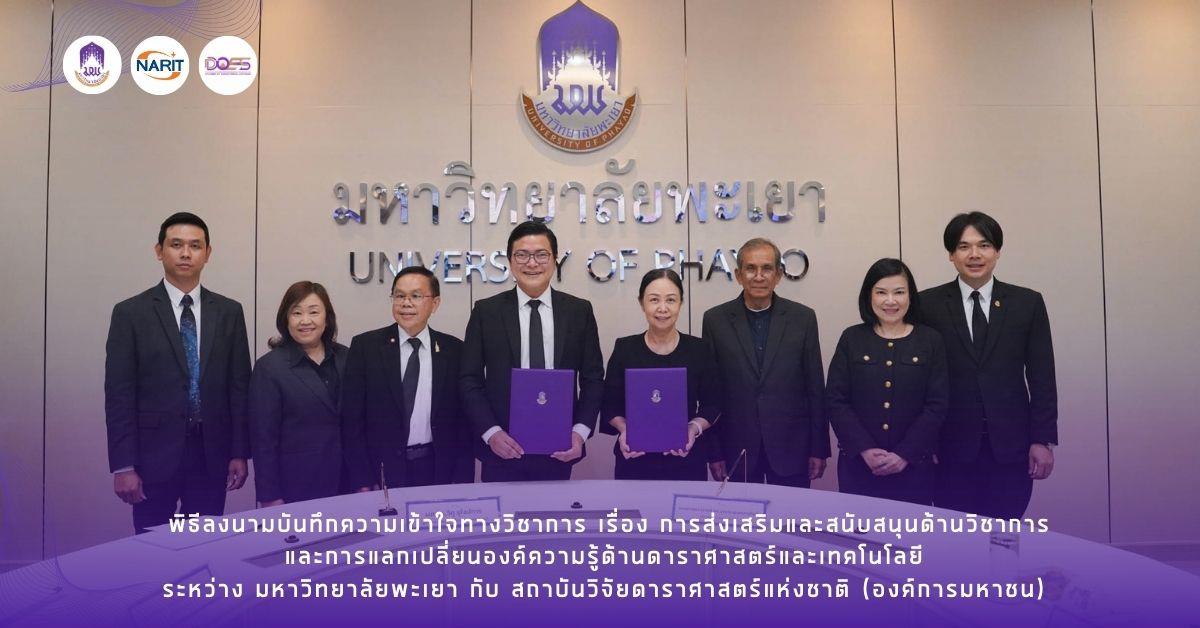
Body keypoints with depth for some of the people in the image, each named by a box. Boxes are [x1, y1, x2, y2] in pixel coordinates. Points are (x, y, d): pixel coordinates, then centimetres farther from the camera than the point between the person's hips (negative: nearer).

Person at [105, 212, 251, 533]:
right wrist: (123, 466, -8)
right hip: (154, 455, -2)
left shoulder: (229, 312, 6)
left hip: (212, 455, 2)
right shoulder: (130, 313, -1)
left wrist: (240, 453, 1)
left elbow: (239, 386, 5)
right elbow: (119, 394, -3)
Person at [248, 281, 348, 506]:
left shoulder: (345, 358, 4)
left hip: (346, 482, 4)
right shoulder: (269, 367, -7)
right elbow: (263, 437, -7)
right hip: (296, 486, -3)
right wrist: (270, 497, -9)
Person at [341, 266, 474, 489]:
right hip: (383, 469, -1)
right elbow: (352, 419, -3)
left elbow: (464, 421, 3)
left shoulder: (454, 350, 1)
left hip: (438, 471, 1)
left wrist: (462, 481, -3)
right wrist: (363, 483, -7)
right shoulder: (365, 346, -2)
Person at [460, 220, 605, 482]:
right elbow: (470, 380, 1)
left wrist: (580, 432, -7)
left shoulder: (579, 311, 3)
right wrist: (491, 432, -11)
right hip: (502, 448, -1)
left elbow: (593, 378, 4)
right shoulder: (486, 311, 1)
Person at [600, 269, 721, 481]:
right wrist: (624, 429, -13)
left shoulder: (698, 349, -1)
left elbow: (712, 404, 4)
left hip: (687, 458, 0)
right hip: (634, 458, 0)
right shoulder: (624, 349, 0)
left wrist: (695, 428, -13)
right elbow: (610, 404, 4)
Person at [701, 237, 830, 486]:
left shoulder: (803, 318, 1)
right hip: (736, 450, 0)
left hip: (790, 447, 0)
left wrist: (819, 449, 2)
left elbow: (815, 388, 3)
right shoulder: (715, 320, 0)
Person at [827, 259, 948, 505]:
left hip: (913, 464, 0)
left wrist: (904, 454, -11)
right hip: (858, 462, 0)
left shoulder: (930, 341, 2)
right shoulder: (851, 339, 2)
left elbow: (937, 405, -3)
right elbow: (835, 401, -3)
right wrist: (865, 449, -13)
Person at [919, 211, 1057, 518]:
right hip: (951, 447, -1)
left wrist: (1043, 440, 0)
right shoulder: (928, 305, 0)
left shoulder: (1027, 303, 4)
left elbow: (1041, 378, 5)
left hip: (1010, 445, 1)